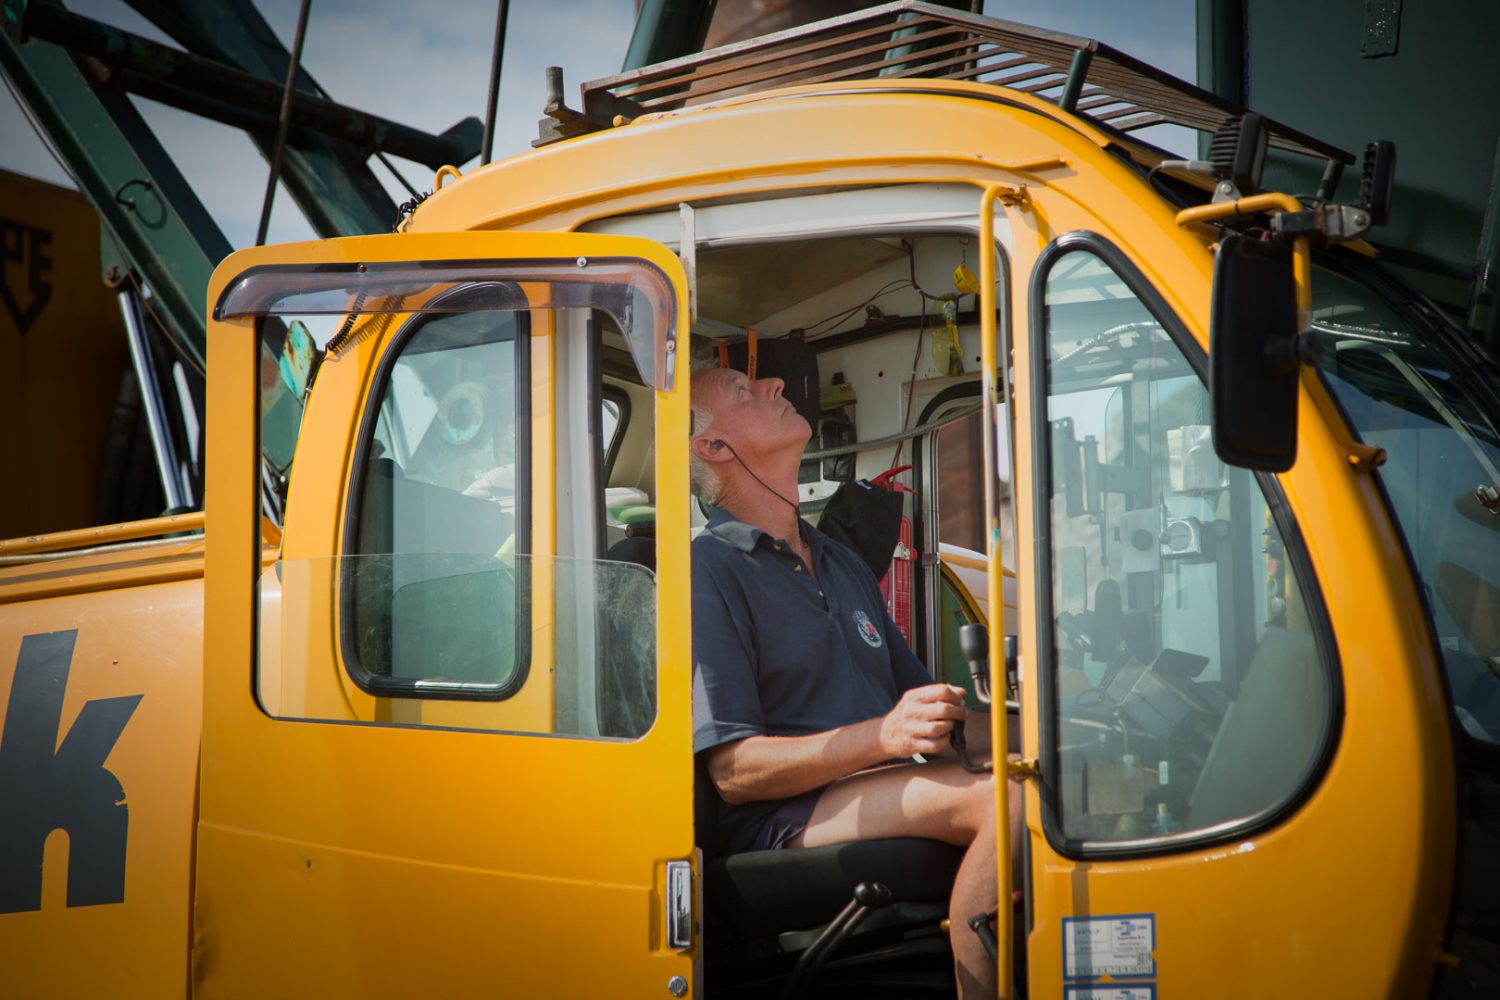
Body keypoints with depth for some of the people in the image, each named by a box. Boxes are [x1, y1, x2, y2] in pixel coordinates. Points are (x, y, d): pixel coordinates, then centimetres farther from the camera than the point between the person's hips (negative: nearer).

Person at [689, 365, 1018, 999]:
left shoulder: (844, 565, 26)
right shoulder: (708, 569, -1)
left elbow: (927, 716, 26)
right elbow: (733, 769, -10)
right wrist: (883, 737, -22)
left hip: (891, 797, 8)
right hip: (774, 823, -7)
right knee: (1009, 797, -29)